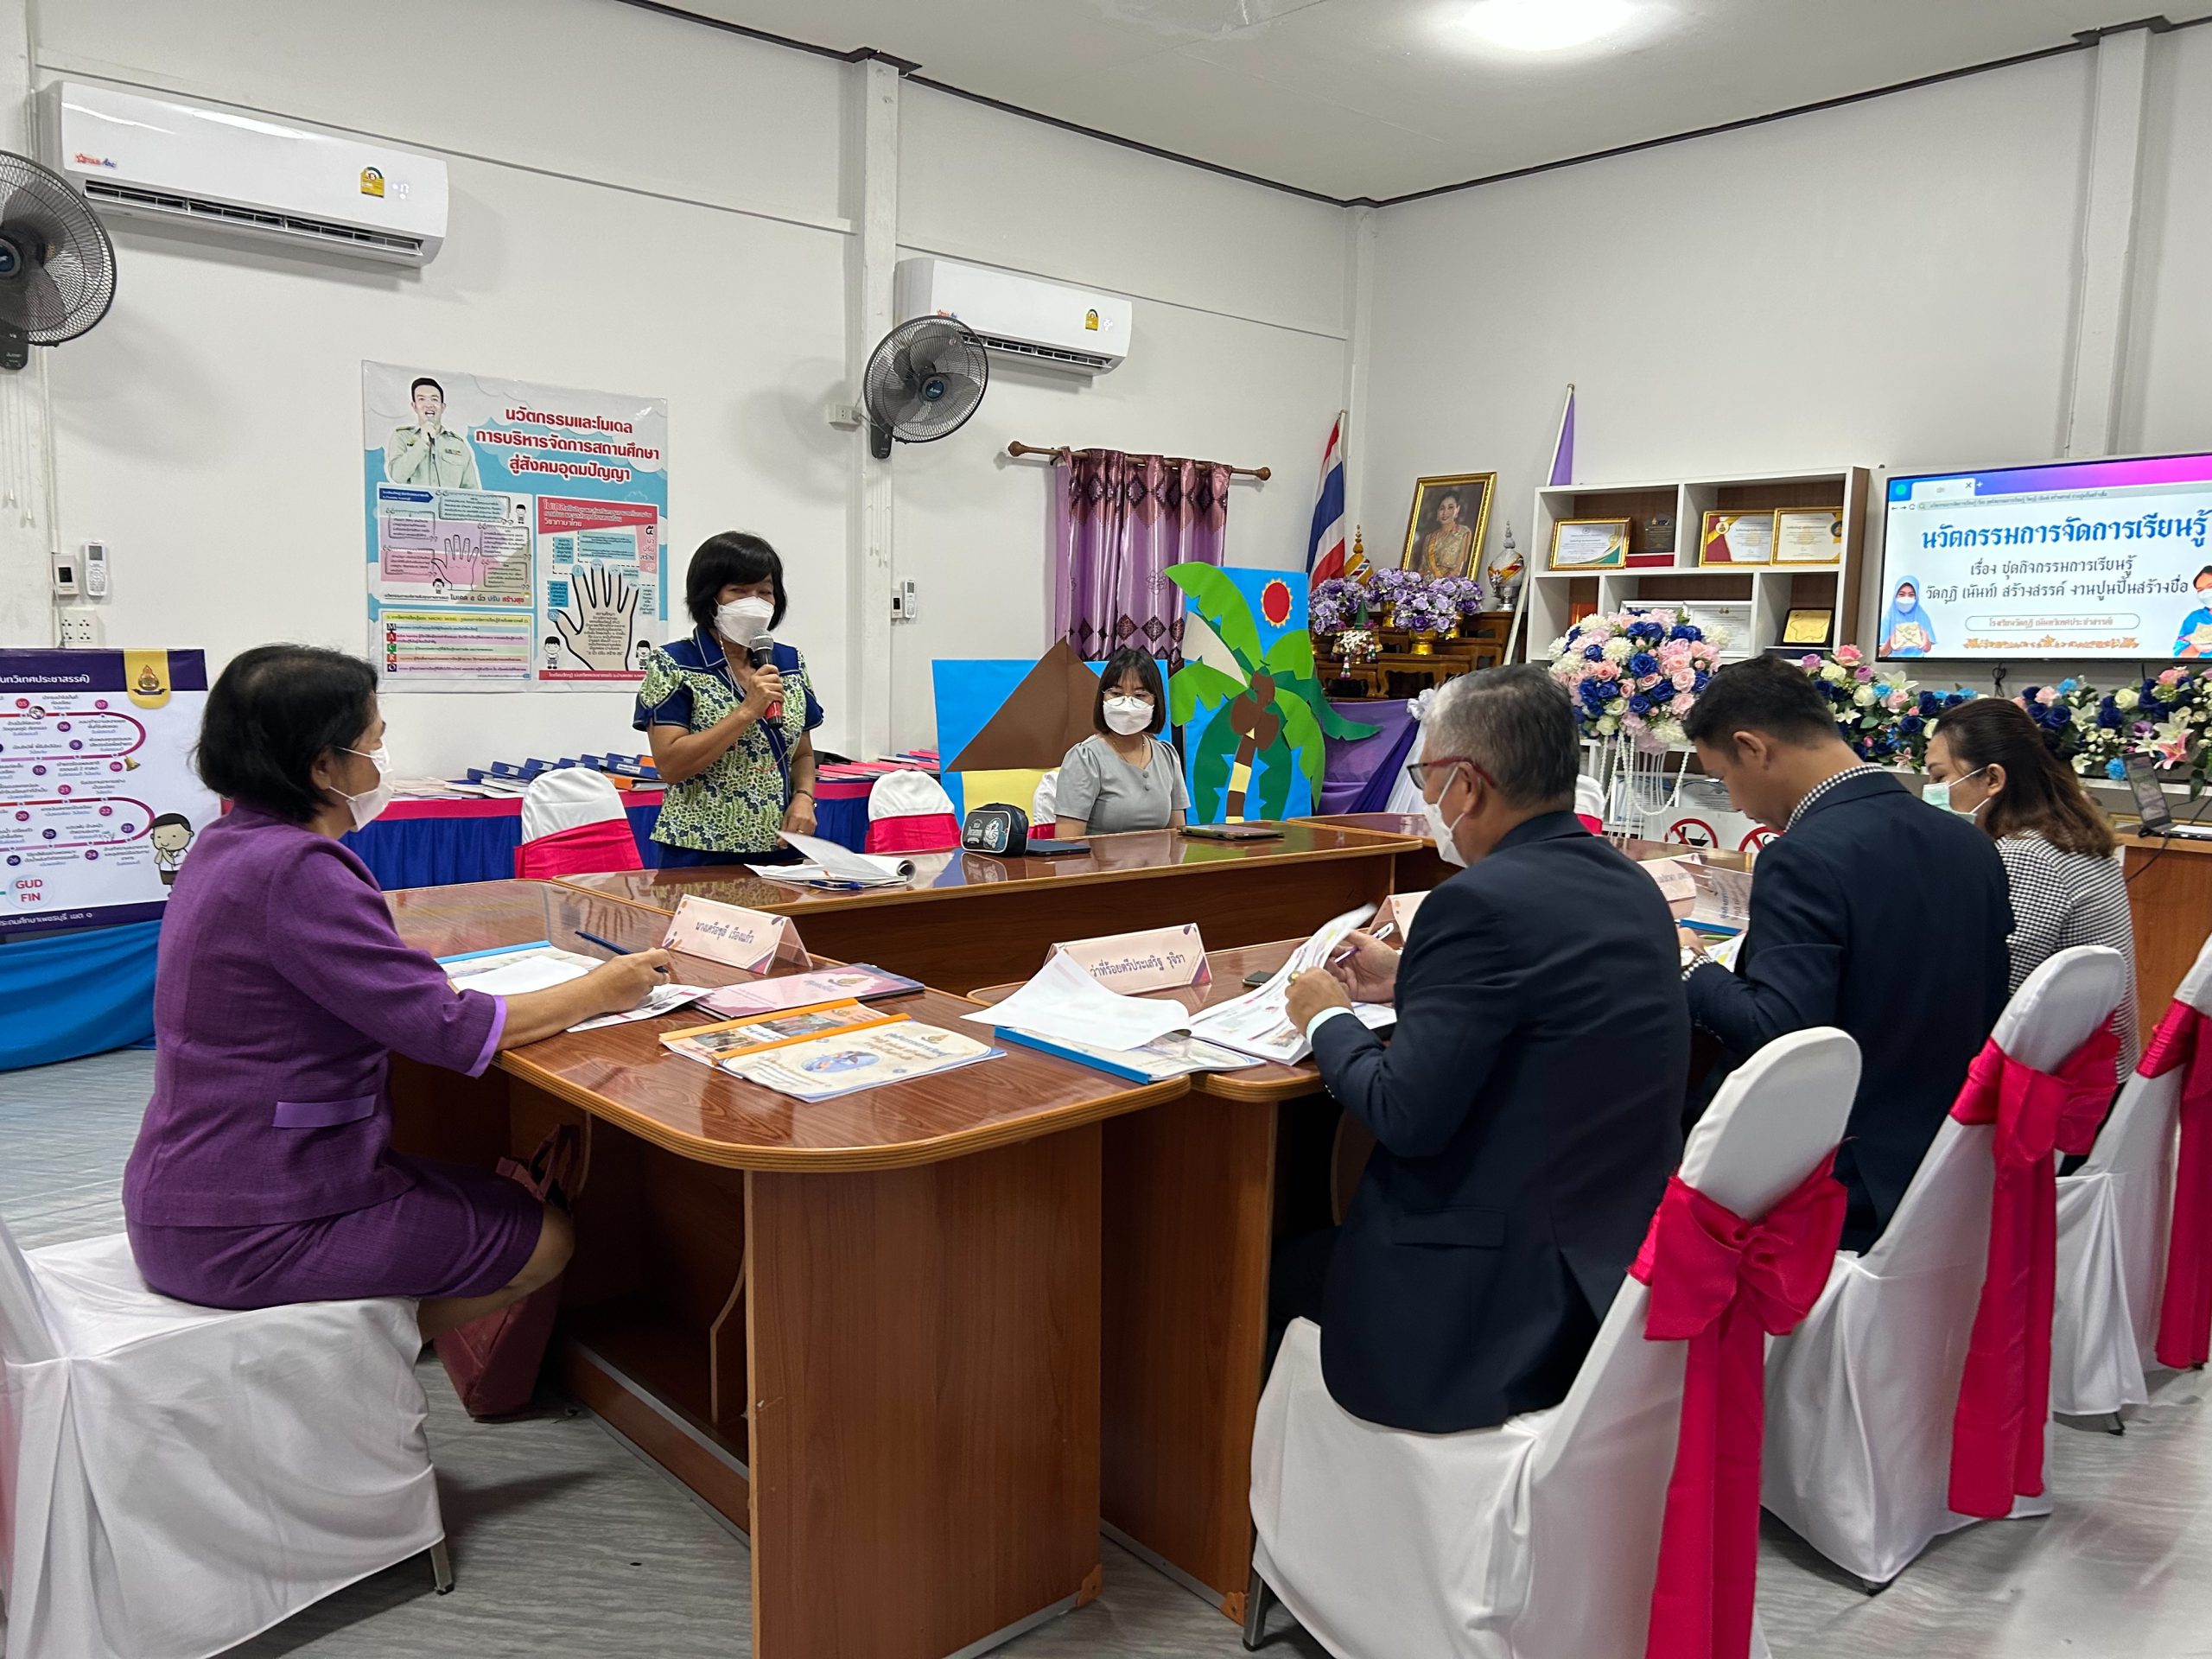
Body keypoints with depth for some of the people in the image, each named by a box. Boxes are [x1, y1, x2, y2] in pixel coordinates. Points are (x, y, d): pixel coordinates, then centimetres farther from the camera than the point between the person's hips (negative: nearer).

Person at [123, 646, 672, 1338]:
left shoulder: (229, 843, 6)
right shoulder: (294, 871, -25)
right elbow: (448, 1030, -25)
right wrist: (599, 992, -13)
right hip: (246, 1232, -10)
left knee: (501, 1195, 20)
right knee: (545, 1239, 2)